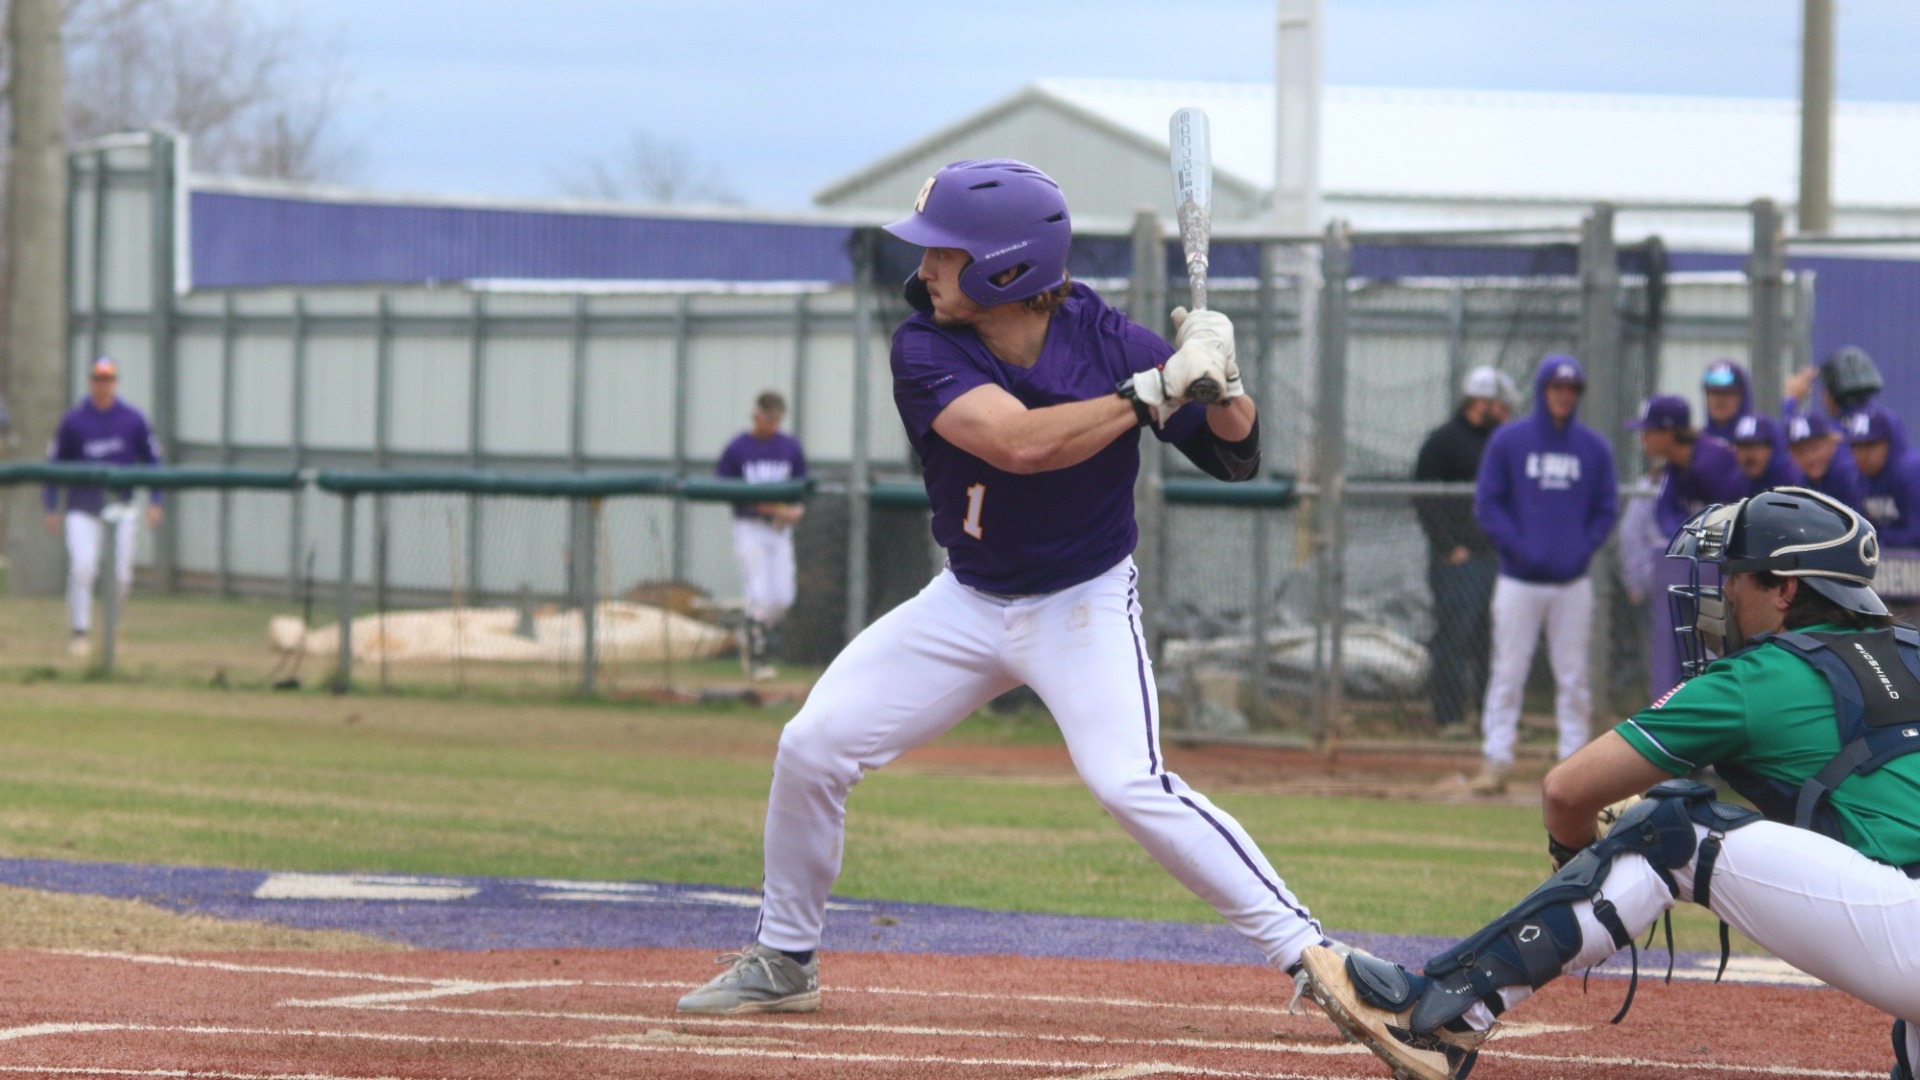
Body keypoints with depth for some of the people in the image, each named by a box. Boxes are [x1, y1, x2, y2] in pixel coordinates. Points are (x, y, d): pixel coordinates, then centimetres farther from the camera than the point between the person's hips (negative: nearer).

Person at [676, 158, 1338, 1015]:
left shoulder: (1107, 340, -18)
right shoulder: (926, 349, -17)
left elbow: (1236, 461, -10)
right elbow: (1021, 443, -36)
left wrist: (1221, 379, -31)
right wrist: (1158, 387, -38)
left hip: (1085, 606, -3)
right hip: (969, 603, 3)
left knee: (1131, 785, -24)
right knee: (812, 745, -2)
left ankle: (1304, 951, -20)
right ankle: (782, 961, 17)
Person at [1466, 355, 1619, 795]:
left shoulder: (1594, 447, 7)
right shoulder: (1508, 441, 2)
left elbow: (1607, 509, 10)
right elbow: (1487, 505, 1)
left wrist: (1583, 549, -6)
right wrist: (1519, 547, -11)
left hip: (1573, 584, 1)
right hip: (1519, 580, -1)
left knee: (1572, 677, 4)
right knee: (1507, 673, -1)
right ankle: (1495, 762, 1)